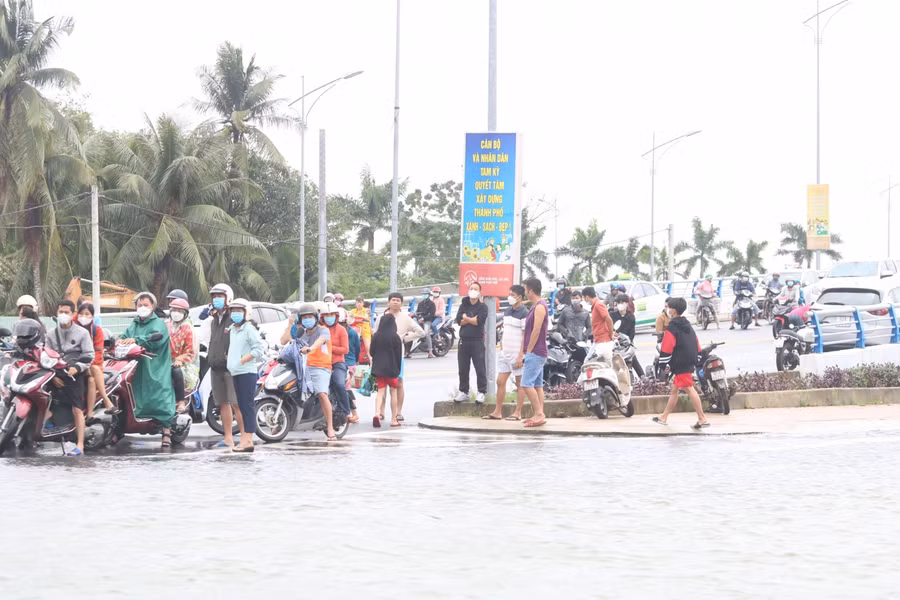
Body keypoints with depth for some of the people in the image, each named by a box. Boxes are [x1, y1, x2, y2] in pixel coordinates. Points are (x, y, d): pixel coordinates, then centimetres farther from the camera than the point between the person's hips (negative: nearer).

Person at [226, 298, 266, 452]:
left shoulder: (249, 329, -8)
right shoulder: (232, 330, 18)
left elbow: (259, 348, -15)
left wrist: (243, 359, -15)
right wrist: (231, 361, 12)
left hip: (247, 372, -9)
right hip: (235, 373, 9)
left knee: (247, 406, -10)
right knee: (241, 406, 10)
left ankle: (248, 440, -13)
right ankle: (244, 438, 14)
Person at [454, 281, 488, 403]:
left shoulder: (483, 307, 1)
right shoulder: (463, 305, 14)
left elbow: (480, 321, -14)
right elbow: (459, 320, -1)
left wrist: (466, 318, -2)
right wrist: (472, 319, -8)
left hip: (477, 341, -4)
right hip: (464, 341, 4)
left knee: (480, 369, -6)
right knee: (463, 369, 8)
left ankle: (481, 392, -2)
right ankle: (463, 392, 17)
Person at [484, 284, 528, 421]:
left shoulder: (524, 313, -11)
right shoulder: (507, 311, 14)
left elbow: (525, 336, -14)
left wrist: (521, 355, -18)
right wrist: (501, 347, 15)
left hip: (517, 353, -8)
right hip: (505, 353, 8)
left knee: (520, 383, 1)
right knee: (500, 382, 7)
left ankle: (518, 413, 4)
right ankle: (497, 412, 11)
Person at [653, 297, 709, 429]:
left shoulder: (672, 328, -11)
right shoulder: (687, 325, 16)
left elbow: (666, 349, -15)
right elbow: (697, 345, 19)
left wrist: (663, 365, -9)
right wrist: (695, 362, 23)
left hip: (680, 364, -9)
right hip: (690, 362, 9)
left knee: (689, 389, -11)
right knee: (674, 389, 17)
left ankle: (702, 419, -15)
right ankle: (664, 417, 25)